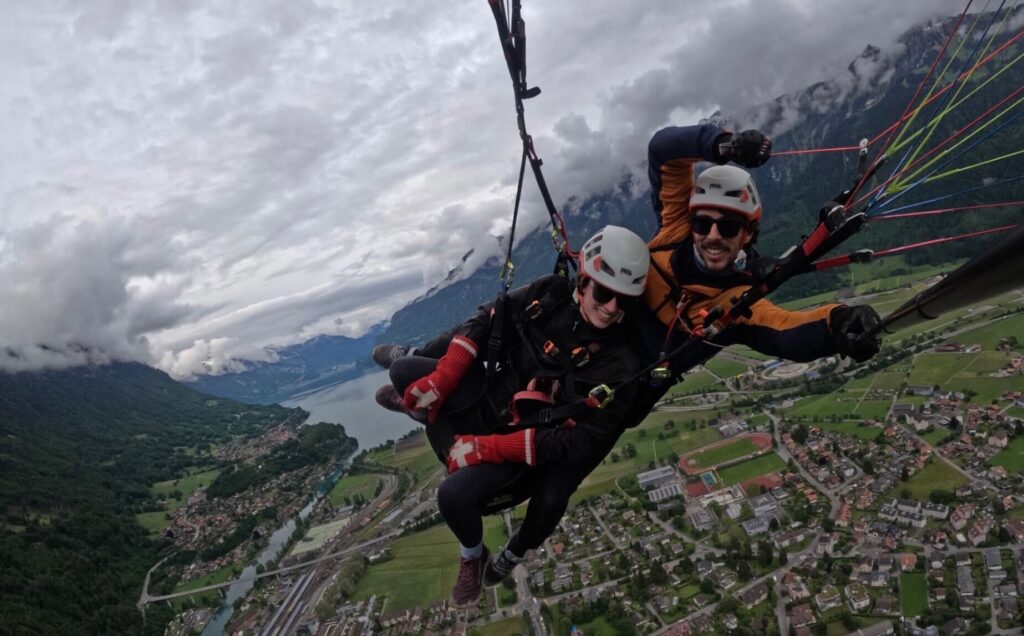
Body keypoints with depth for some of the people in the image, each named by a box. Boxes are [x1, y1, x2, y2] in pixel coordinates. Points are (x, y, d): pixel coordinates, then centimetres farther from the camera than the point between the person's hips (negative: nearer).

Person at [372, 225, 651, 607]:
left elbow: (582, 440, -26)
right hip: (490, 391, 4)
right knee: (403, 372, -9)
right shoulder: (550, 295, -14)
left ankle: (473, 555, 12)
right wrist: (440, 379, -16)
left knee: (455, 494, -25)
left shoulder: (618, 366, -25)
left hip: (524, 438, -4)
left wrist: (487, 447, -28)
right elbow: (488, 320, -3)